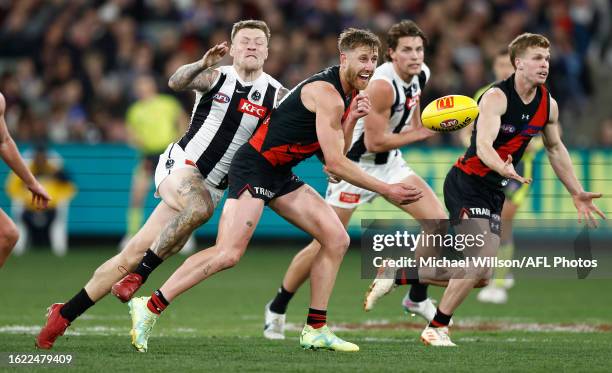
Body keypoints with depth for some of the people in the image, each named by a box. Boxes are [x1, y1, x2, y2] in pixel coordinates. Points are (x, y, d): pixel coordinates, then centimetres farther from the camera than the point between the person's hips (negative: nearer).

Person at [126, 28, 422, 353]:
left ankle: (315, 331, 8)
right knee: (228, 254, -21)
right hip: (254, 168, -10)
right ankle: (149, 307, -14)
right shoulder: (326, 93, -18)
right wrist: (386, 190, -14)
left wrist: (351, 120, -3)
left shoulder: (348, 94, 12)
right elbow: (335, 164, -19)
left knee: (336, 239, 3)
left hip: (280, 175, 10)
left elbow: (335, 154, 13)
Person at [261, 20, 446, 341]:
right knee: (325, 245, -3)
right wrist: (421, 133, -18)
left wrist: (419, 122, 9)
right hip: (356, 165, -7)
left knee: (439, 221, -7)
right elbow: (375, 142, -26)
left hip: (390, 163, 7)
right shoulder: (382, 85, -28)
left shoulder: (421, 75, -2)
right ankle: (277, 308, 15)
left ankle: (417, 298, 7)